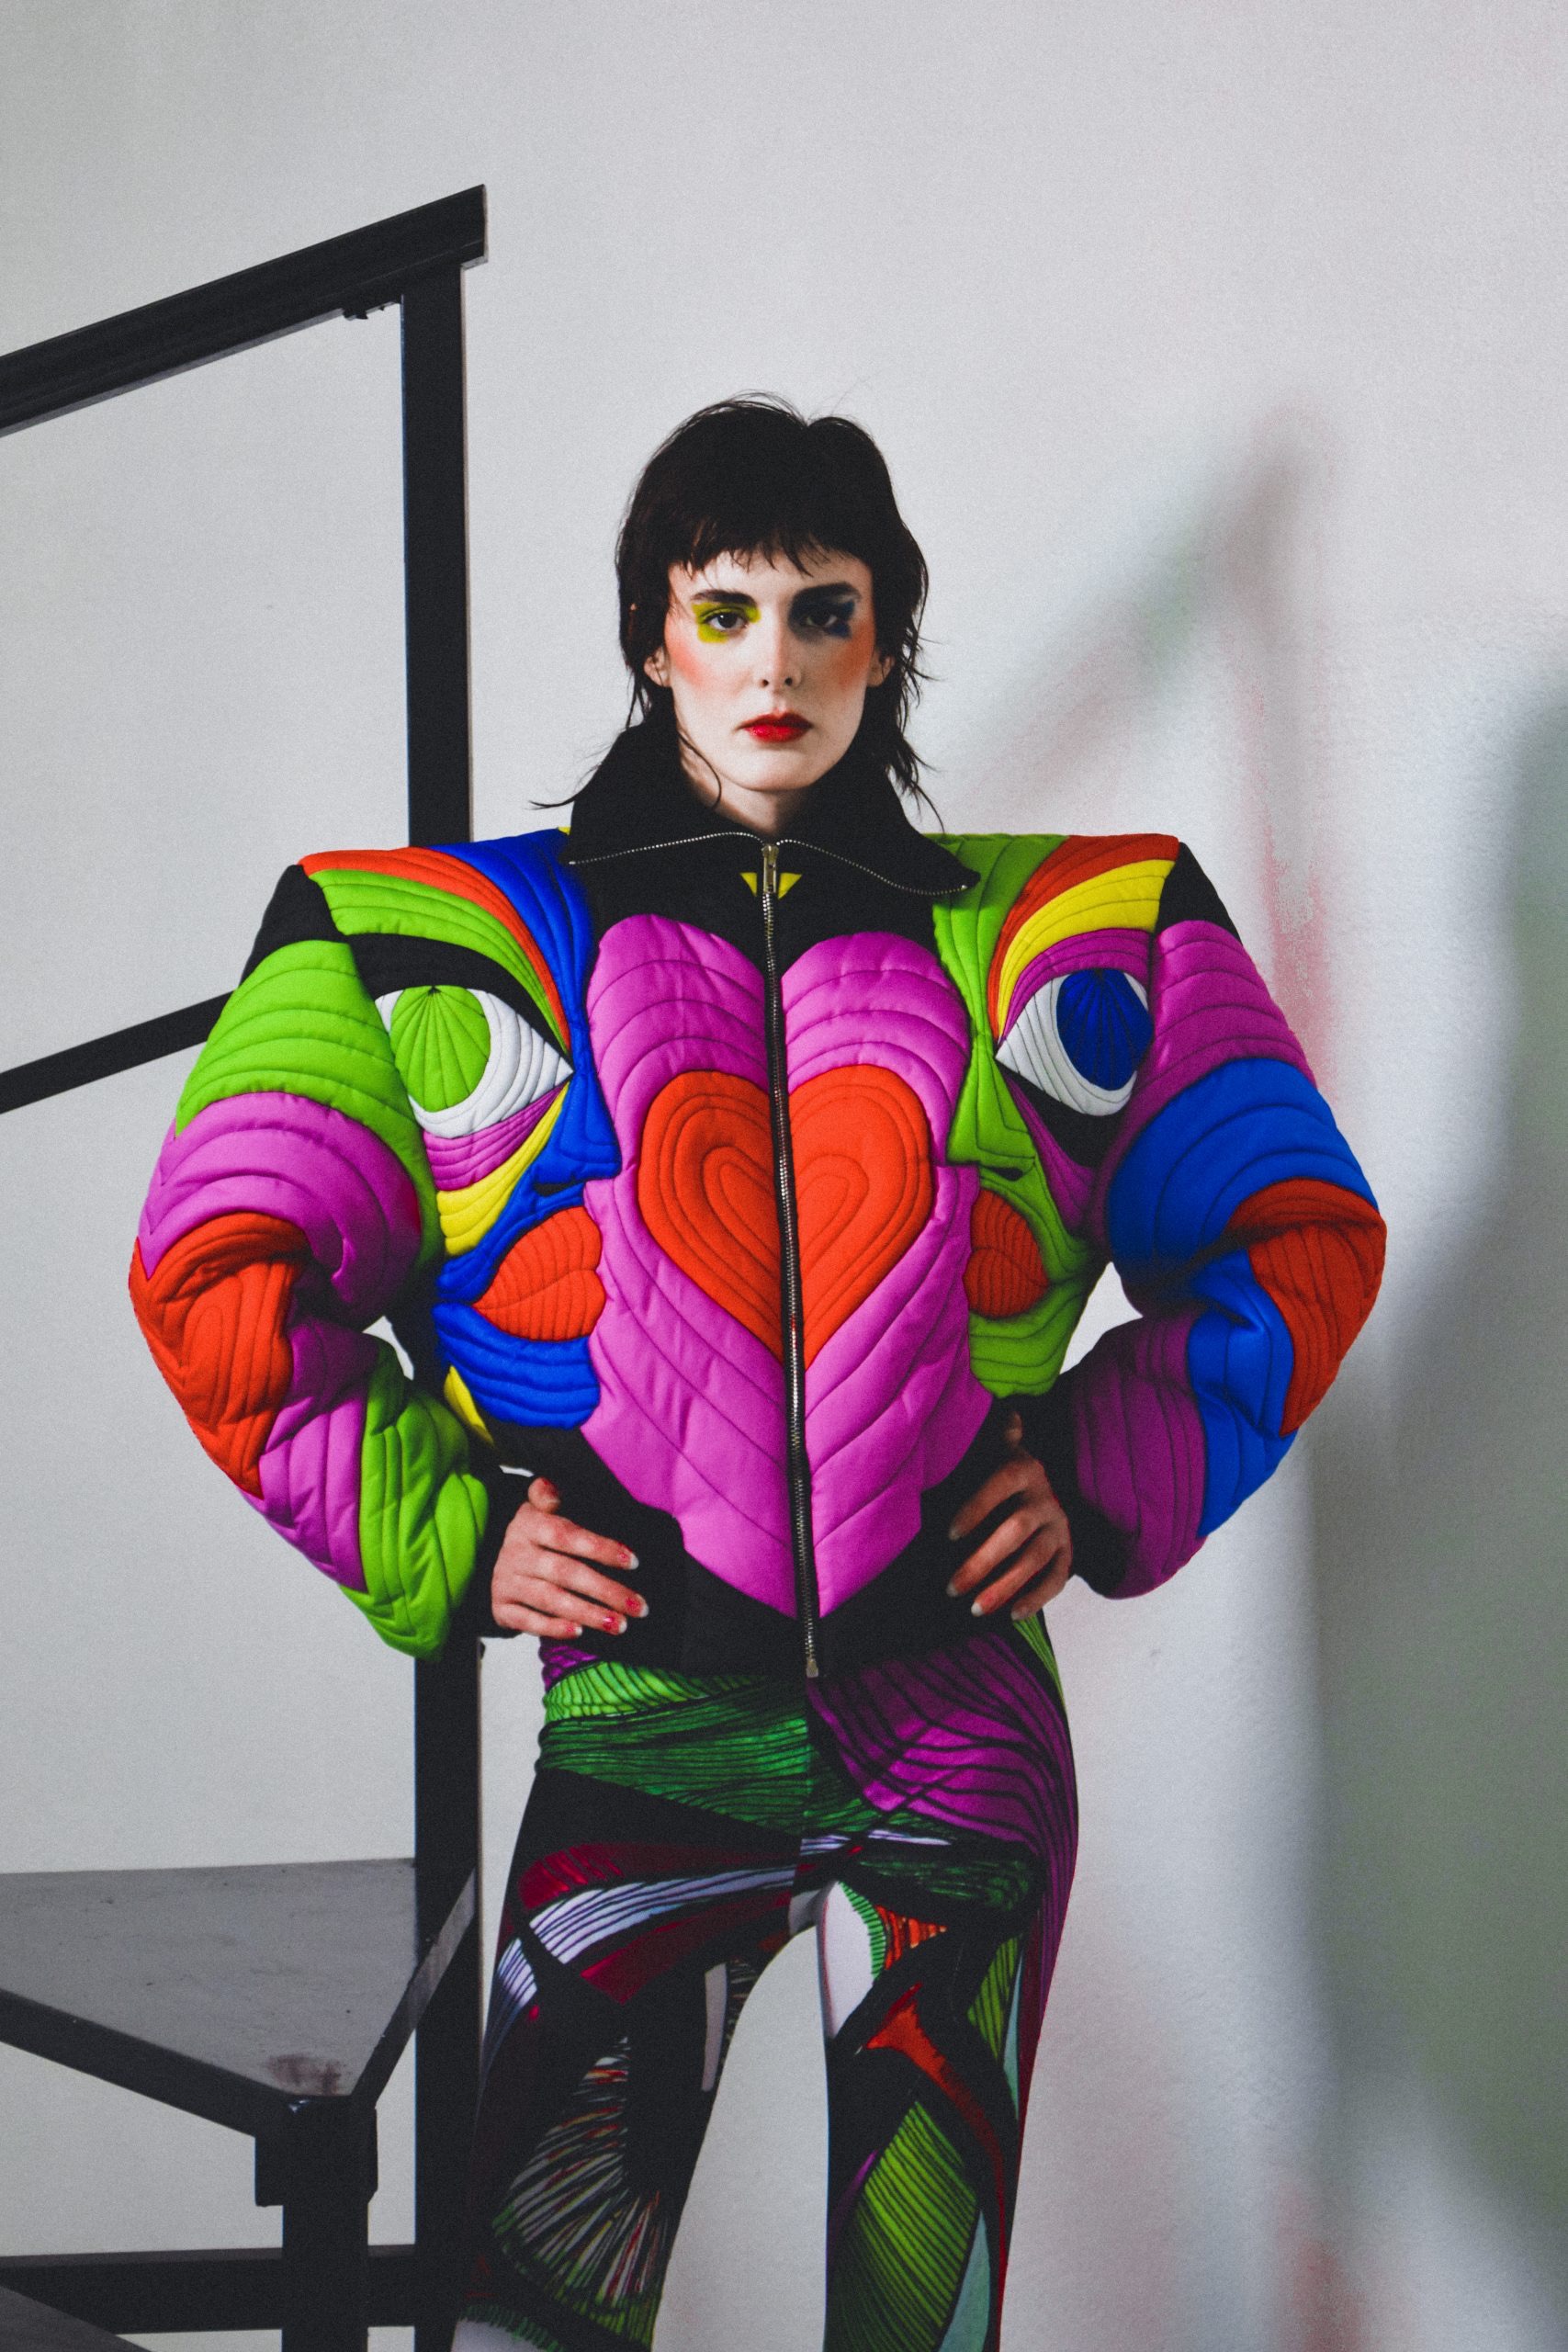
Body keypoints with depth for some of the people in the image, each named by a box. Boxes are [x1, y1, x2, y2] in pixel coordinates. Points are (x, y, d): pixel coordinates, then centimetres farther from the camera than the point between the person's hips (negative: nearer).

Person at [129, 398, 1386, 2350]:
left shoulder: (1063, 943, 9)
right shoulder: (465, 943, 5)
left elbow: (1297, 1237, 16)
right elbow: (216, 1274, 7)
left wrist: (1106, 1476, 4)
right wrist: (446, 1534, 0)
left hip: (959, 1732, 1)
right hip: (642, 1734, -1)